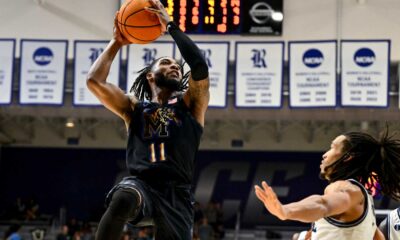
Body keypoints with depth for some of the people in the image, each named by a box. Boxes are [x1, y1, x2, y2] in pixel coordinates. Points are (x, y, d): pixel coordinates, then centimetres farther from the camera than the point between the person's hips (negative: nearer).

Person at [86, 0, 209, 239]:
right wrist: (117, 42, 19)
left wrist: (170, 25, 9)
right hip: (140, 184, -1)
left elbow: (200, 66, 0)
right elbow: (94, 81, 9)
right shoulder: (134, 107, 22)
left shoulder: (190, 104, 19)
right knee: (123, 199, -38)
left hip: (176, 193, 1)